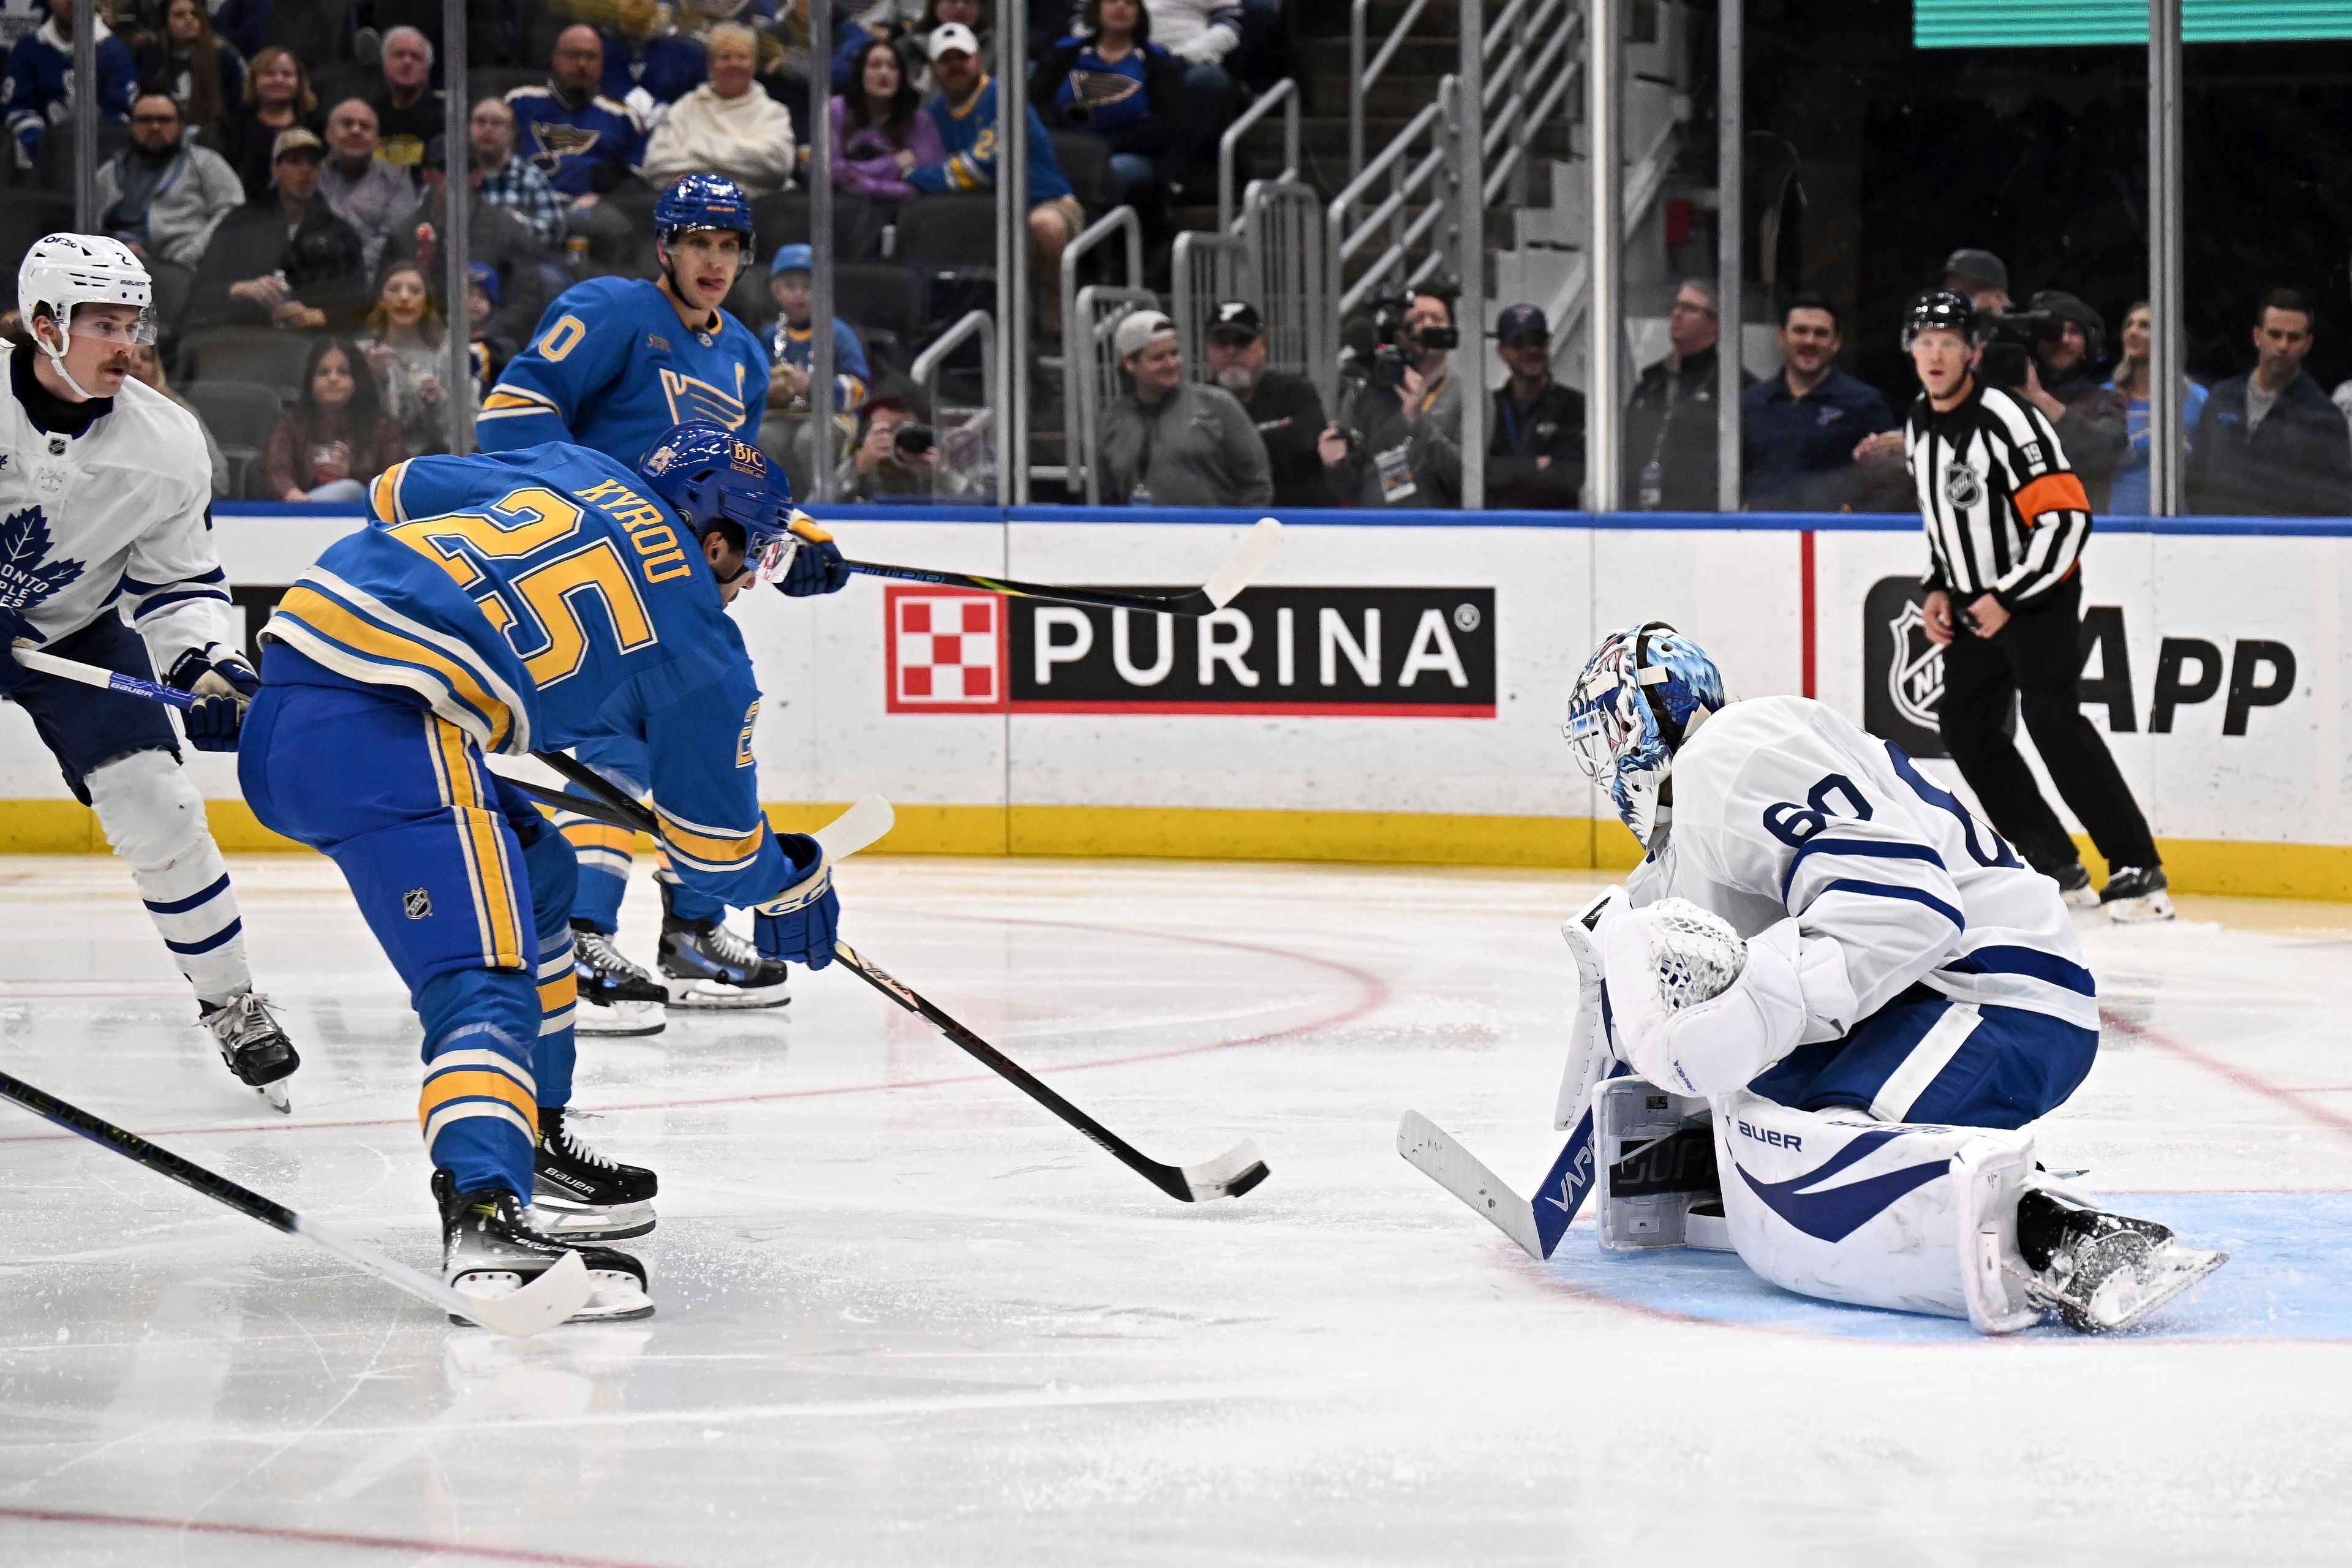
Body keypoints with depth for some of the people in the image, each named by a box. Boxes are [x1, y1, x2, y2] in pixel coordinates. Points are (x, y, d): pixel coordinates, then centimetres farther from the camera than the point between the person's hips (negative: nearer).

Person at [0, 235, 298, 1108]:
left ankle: (230, 1005, 2)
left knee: (155, 808, -11)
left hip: (79, 633, 2)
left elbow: (177, 583, -4)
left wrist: (209, 666, -23)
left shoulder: (166, 445, -15)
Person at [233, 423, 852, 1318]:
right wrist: (793, 889, 37)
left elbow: (400, 491, 29)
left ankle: (535, 1145, 33)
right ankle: (485, 1218, -43)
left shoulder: (576, 472, 23)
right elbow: (715, 841, 16)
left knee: (537, 873, 27)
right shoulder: (700, 649, 7)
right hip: (382, 733, -9)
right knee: (486, 982, -19)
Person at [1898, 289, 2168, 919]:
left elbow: (2066, 518, -24)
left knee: (2050, 715, -23)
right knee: (1966, 725, 7)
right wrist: (1939, 589, 9)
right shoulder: (1919, 428, 8)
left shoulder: (2006, 419, -20)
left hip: (2040, 594, -9)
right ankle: (2055, 867, 16)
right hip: (1975, 603, 9)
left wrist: (2008, 598, -24)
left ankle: (2138, 869, -25)